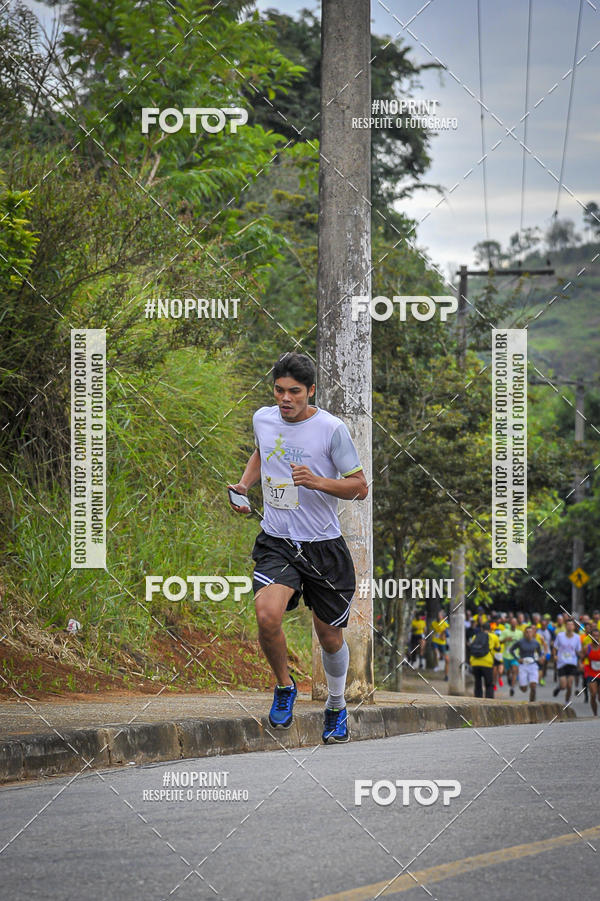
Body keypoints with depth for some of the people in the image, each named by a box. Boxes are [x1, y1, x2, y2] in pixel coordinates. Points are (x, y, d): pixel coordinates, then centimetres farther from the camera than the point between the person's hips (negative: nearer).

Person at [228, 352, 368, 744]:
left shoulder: (332, 429, -12)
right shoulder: (263, 419, 1)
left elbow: (360, 487, -7)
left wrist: (317, 481, -23)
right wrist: (244, 484, 8)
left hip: (324, 546, -2)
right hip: (276, 542, 2)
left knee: (330, 637, 10)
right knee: (267, 616, -24)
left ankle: (337, 707, 37)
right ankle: (284, 686, 4)